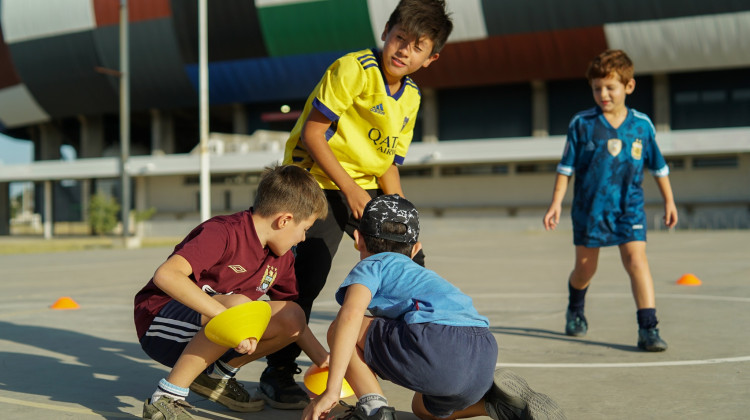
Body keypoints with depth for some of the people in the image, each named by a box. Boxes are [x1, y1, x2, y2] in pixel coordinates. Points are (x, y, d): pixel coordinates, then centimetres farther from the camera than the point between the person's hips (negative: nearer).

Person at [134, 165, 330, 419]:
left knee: (292, 316, -11)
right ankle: (165, 398, -24)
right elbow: (166, 275, -37)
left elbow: (293, 322, 16)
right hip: (160, 326, -8)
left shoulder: (281, 259, 4)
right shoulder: (224, 233, -22)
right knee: (239, 305, -36)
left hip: (207, 333, 8)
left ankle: (217, 376, 9)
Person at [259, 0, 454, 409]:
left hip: (366, 188, 8)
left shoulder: (411, 97, 7)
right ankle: (277, 373, -8)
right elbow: (311, 133, -20)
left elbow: (389, 166, 9)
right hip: (318, 181, -8)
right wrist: (350, 189, -22)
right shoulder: (354, 69, -17)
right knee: (308, 275, -20)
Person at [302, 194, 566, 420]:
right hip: (484, 358, 8)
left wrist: (331, 390, -9)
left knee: (339, 329, 10)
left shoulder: (371, 266, 16)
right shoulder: (420, 273, 39)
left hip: (437, 343, -7)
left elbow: (351, 314, -6)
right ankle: (496, 399, 12)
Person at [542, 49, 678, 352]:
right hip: (589, 207, 0)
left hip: (629, 208, 0)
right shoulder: (582, 124, -5)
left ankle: (648, 328, -17)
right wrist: (556, 203, -6)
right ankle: (575, 310, 42)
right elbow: (566, 167, -1)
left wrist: (669, 200, 15)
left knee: (636, 258, -17)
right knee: (585, 267, 11)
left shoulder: (642, 124, -1)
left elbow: (658, 166, 11)